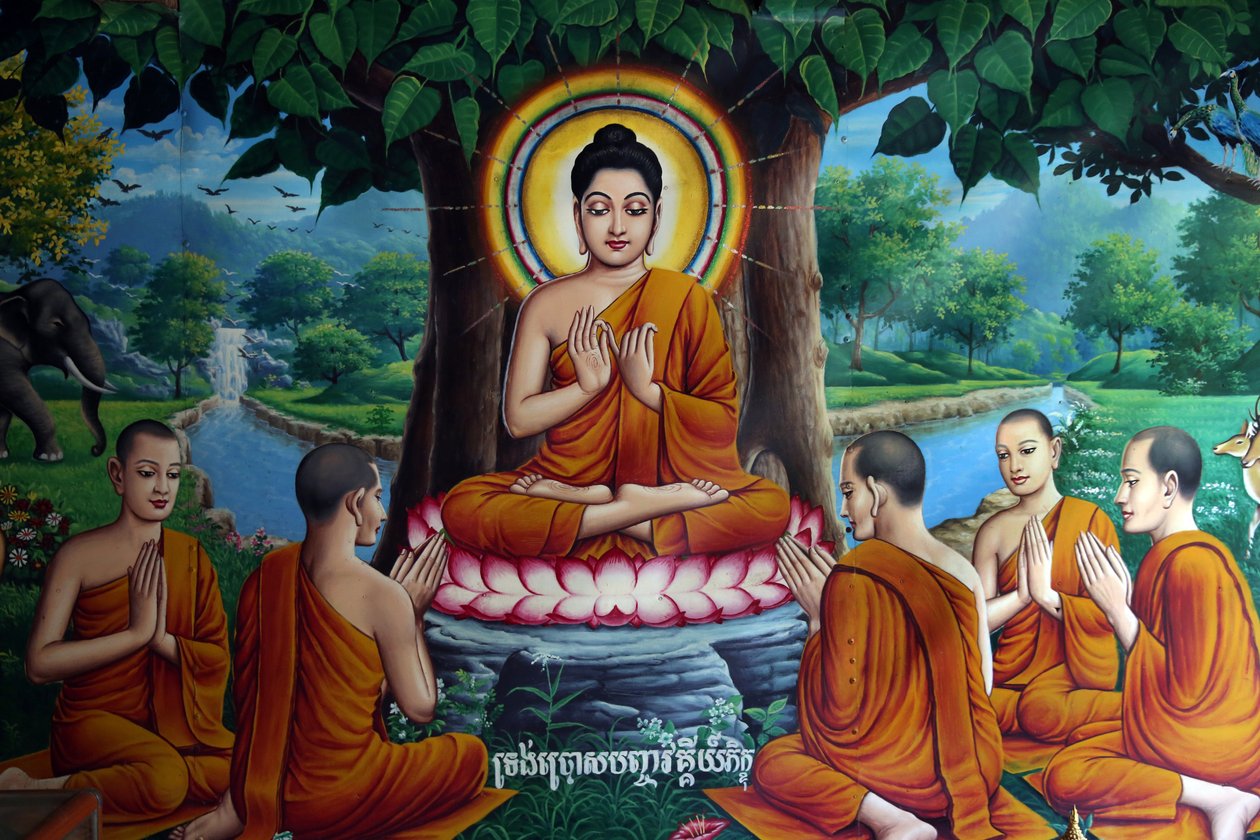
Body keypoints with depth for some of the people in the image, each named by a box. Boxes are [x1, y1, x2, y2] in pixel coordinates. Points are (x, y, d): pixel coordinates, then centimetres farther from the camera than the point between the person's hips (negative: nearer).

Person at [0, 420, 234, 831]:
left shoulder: (191, 555, 6)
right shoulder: (80, 555, -6)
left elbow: (217, 658, 2)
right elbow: (40, 663, -14)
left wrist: (163, 640, -18)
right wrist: (137, 633, -19)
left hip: (172, 721, 5)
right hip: (94, 717, -5)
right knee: (164, 778, -34)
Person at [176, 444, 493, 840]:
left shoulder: (267, 572, 1)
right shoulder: (382, 596, -19)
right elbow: (421, 707, -8)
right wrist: (414, 615, 3)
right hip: (332, 799, -7)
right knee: (470, 754, 12)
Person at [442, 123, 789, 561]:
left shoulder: (686, 298, 2)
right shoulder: (546, 304, 5)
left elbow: (722, 420, -3)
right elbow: (518, 418, 0)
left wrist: (647, 389, -19)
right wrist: (587, 385, -16)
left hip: (665, 475, 0)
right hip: (568, 473, 1)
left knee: (772, 505, -28)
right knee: (461, 507, -27)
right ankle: (635, 511, -23)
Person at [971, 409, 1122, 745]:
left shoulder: (1090, 519, -3)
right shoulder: (993, 530, 6)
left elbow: (1108, 613, -9)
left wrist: (1047, 596, -24)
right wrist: (1022, 595, -17)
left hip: (1074, 661, -4)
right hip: (1015, 666, 4)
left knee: (1042, 710, -37)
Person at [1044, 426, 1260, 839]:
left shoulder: (1192, 563, -23)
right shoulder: (1169, 554, 6)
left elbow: (1184, 690, -21)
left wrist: (1118, 610, -19)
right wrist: (1123, 606, -3)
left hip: (1211, 747, -9)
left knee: (1064, 780, -14)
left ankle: (1216, 801, -12)